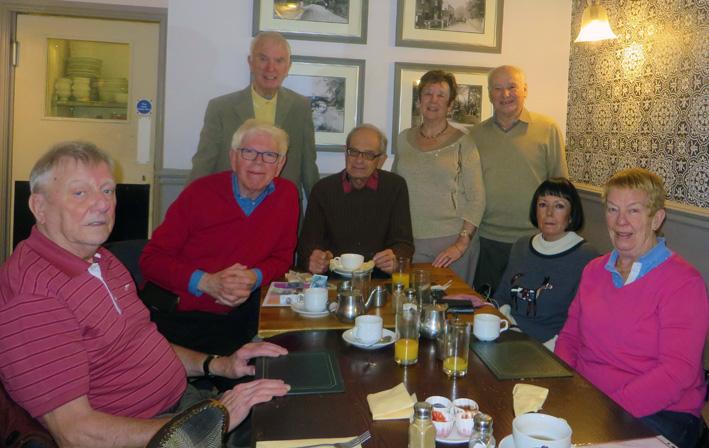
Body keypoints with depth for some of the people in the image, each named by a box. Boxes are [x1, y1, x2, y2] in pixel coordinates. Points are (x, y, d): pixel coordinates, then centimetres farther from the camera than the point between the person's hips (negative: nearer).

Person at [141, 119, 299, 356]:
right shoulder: (200, 192, -4)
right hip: (173, 316, -2)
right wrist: (205, 282, -19)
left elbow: (282, 258, 10)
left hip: (232, 318, 3)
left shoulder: (286, 195, 2)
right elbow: (152, 259, -4)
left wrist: (255, 278, -12)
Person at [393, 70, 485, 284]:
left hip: (451, 241, -2)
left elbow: (476, 199, -4)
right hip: (408, 241, 3)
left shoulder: (463, 143, -1)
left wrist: (462, 243, -12)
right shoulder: (404, 139, 9)